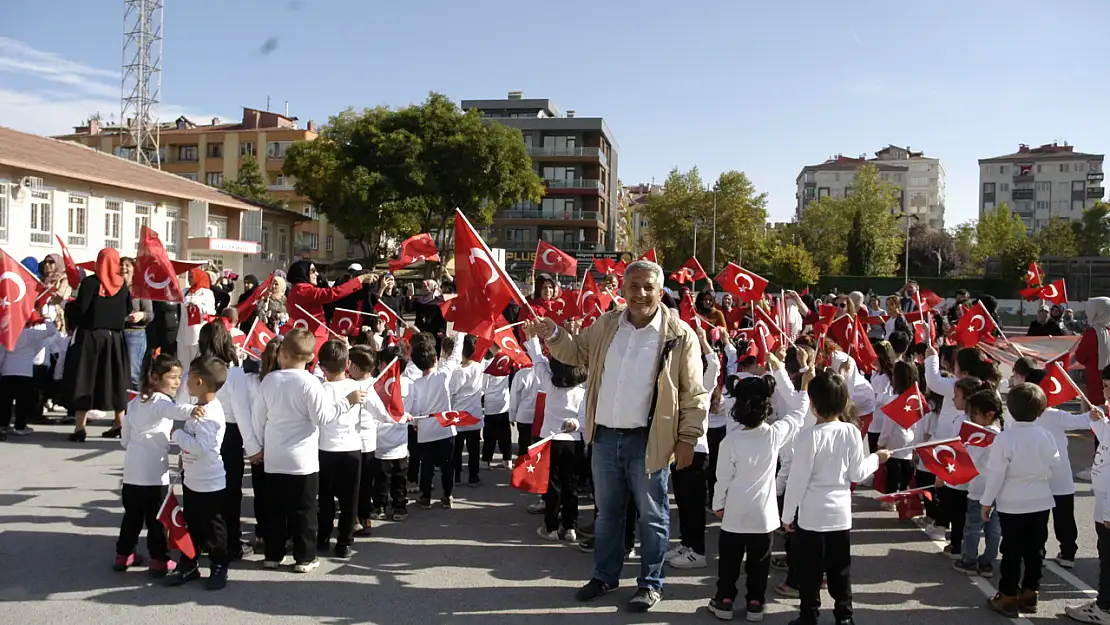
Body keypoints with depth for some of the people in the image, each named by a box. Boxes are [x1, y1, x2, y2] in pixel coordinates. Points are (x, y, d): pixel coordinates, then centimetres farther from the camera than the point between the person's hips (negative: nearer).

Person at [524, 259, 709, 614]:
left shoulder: (679, 335, -11)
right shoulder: (606, 325, 3)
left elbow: (694, 394, -8)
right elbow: (577, 353, 17)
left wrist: (688, 438, -10)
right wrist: (553, 336, -2)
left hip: (648, 441, -4)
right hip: (605, 436, 5)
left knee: (652, 516, 10)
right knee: (607, 512, 18)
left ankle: (650, 583, 25)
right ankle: (605, 575, 35)